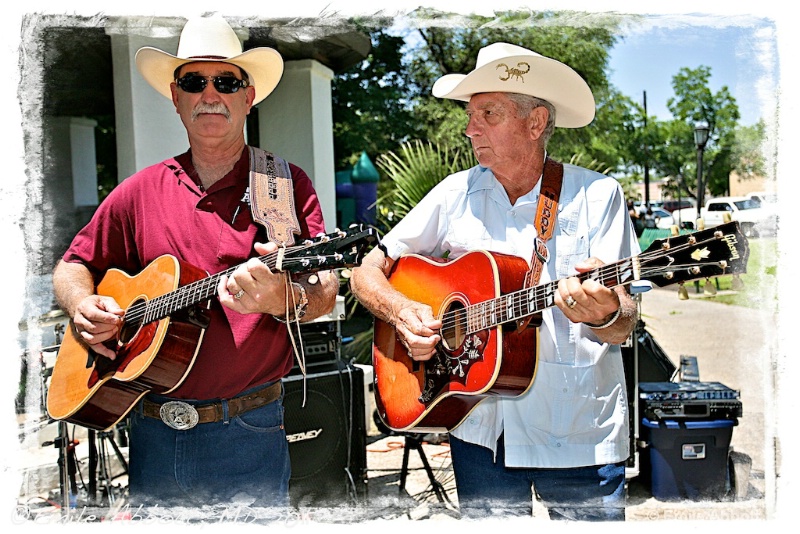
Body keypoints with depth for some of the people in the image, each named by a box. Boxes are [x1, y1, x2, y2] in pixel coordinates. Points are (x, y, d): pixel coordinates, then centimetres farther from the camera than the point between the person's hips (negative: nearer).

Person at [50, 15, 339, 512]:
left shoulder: (285, 184, -2)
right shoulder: (141, 191, 7)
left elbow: (325, 292, -11)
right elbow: (74, 264, 17)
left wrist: (283, 299, -33)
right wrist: (82, 304, -4)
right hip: (152, 431, 4)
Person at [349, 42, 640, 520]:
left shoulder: (598, 195, -5)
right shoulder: (457, 193, 2)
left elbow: (625, 325, -10)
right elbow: (366, 271, 4)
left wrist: (604, 315, -33)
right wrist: (400, 311, -15)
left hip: (580, 438, -2)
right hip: (479, 430, 2)